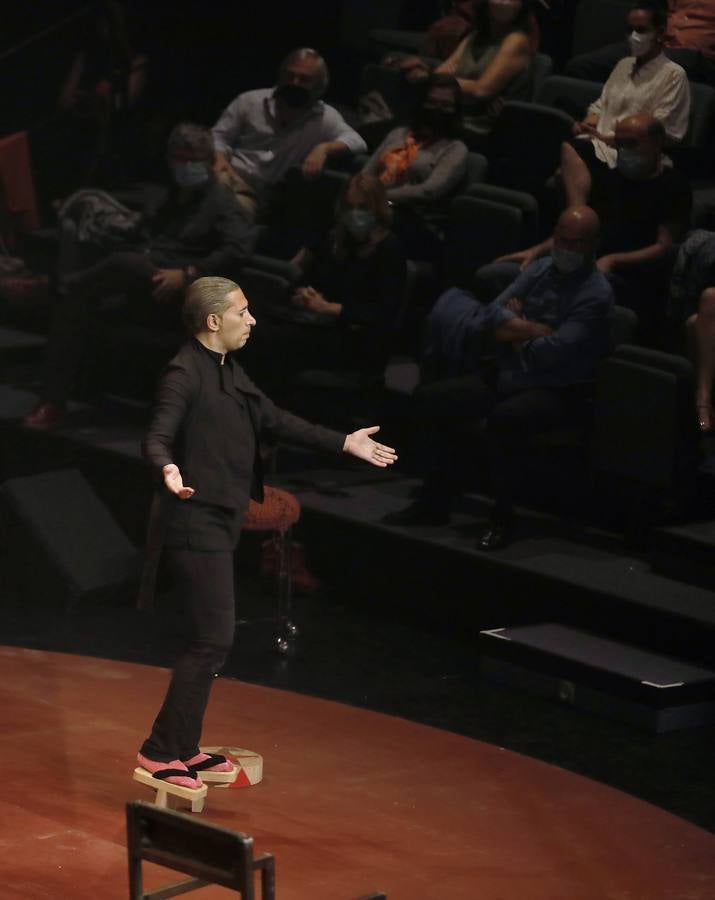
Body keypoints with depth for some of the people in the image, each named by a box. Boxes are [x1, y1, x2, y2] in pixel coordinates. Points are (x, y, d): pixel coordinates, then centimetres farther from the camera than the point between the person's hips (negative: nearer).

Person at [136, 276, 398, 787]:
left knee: (212, 639, 13)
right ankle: (161, 751, -4)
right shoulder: (186, 374, -16)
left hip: (220, 522, 10)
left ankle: (185, 748, 21)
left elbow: (275, 422, 21)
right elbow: (158, 437, -25)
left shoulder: (228, 371, 14)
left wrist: (344, 443, 22)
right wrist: (168, 469, -48)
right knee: (213, 639, -10)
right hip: (196, 521, -10)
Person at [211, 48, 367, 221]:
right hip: (225, 175, 1)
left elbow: (357, 142, -8)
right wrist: (220, 160, -12)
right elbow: (219, 135, 12)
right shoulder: (250, 101, 9)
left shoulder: (325, 118, 5)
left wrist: (323, 149, -28)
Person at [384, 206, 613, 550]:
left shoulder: (595, 293, -12)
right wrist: (536, 330, -13)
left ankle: (502, 517, -22)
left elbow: (555, 351, -21)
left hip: (556, 390, -8)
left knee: (505, 418, -39)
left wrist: (513, 330, -4)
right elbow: (493, 316, 2)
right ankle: (435, 500, 5)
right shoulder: (539, 270, 10)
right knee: (430, 397, -4)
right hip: (507, 376, 8)